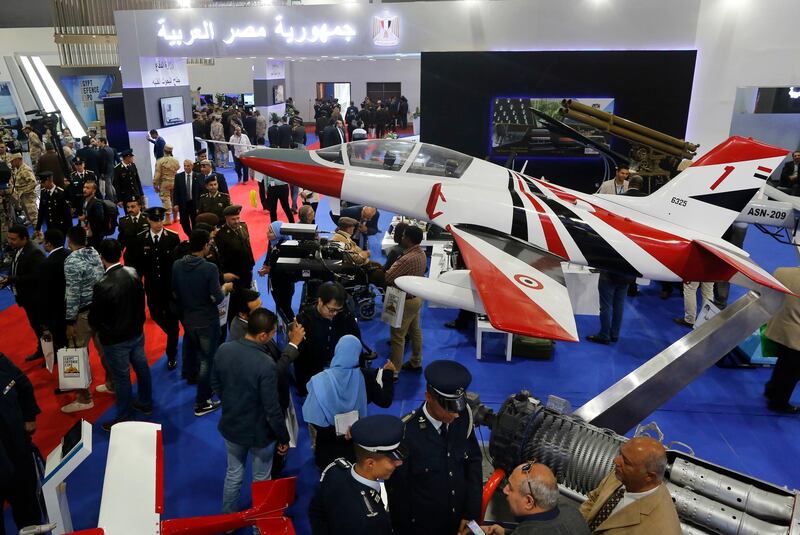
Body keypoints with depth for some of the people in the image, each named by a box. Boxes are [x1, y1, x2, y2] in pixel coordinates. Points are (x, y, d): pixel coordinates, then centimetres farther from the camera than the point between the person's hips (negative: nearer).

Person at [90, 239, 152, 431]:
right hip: (137, 331, 6)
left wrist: (98, 328, 6)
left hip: (115, 340, -6)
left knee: (122, 378, 9)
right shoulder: (133, 273, -10)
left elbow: (94, 318, -16)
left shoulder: (102, 285, -27)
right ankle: (145, 403, 41)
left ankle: (124, 419, 25)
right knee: (141, 367, 21)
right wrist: (136, 320, 15)